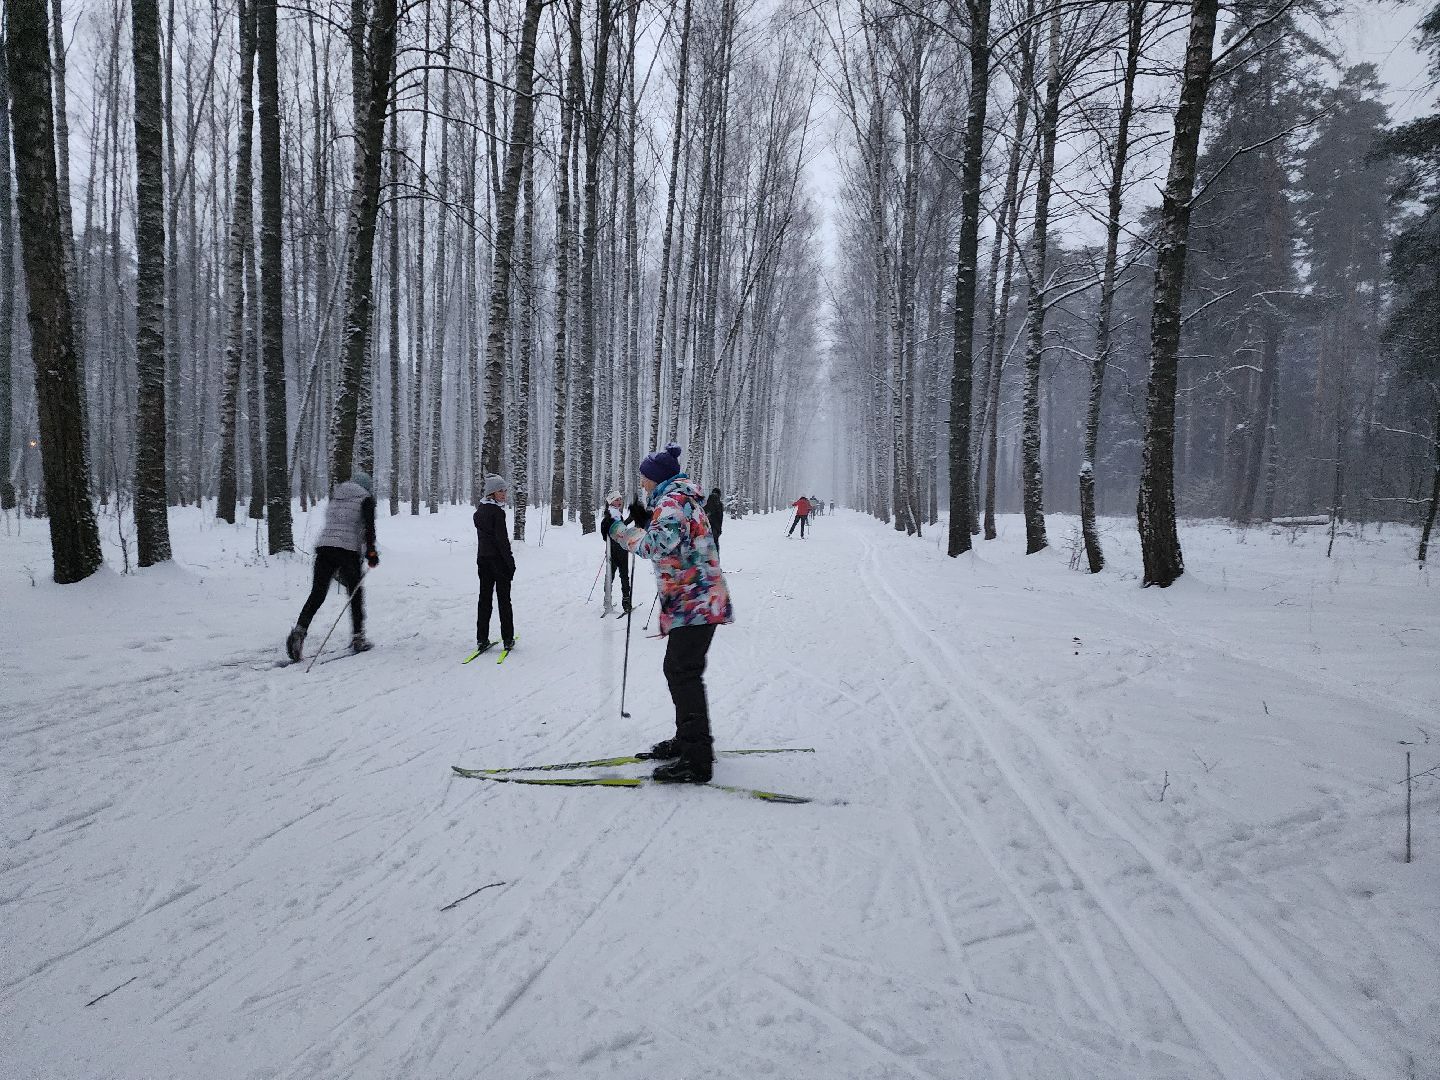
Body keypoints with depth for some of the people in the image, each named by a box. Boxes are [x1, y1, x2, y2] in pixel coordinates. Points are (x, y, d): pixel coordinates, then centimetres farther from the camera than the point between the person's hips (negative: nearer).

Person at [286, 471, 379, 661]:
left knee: (317, 594, 3)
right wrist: (371, 552, -1)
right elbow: (369, 527, -6)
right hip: (349, 549, -4)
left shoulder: (335, 496, 23)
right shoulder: (365, 498, 6)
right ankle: (357, 638, 12)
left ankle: (299, 630, -16)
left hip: (323, 545, 4)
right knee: (355, 594, 9)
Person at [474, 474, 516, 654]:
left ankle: (481, 639, 8)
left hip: (482, 559, 7)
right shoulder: (497, 512, -15)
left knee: (484, 598, 9)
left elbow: (482, 536, 12)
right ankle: (508, 639, 7)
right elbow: (502, 539, -18)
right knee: (504, 599, 3)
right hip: (498, 559, -7)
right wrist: (510, 561, -13)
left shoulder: (479, 511, 9)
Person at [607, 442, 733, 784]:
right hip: (695, 602, 11)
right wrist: (642, 523, 14)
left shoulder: (672, 500, -12)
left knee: (685, 675, -10)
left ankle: (696, 760, -9)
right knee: (677, 670, 19)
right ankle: (688, 740, 30)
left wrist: (622, 531, -12)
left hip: (693, 604, -11)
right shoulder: (679, 498, 21)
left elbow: (661, 544, -24)